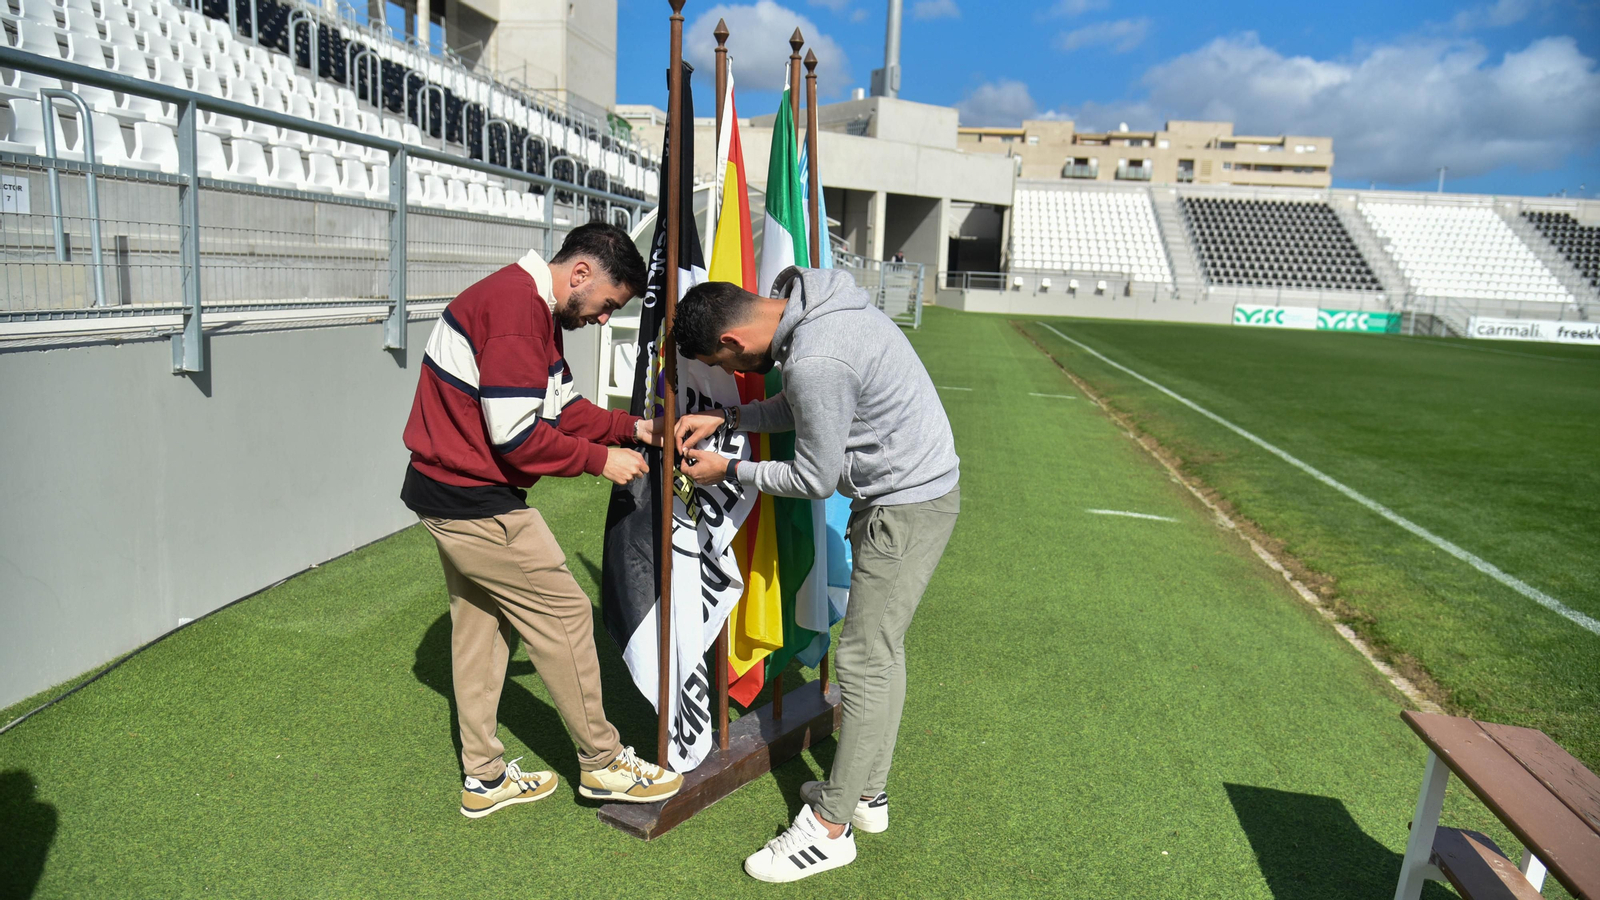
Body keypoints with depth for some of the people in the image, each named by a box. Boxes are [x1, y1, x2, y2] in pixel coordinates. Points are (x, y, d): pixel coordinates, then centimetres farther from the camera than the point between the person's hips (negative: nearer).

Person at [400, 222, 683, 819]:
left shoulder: (532, 306, 12)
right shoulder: (518, 306, -22)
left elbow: (560, 407, 12)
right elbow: (517, 438, -25)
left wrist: (632, 428, 3)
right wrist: (601, 459, -16)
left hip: (446, 493, 11)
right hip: (477, 503, -11)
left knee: (480, 626, 17)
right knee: (565, 616, -1)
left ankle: (484, 779, 30)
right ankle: (602, 763, 15)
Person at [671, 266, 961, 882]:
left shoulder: (815, 361, -29)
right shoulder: (808, 299, 2)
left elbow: (814, 479, -16)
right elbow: (806, 411, 16)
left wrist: (729, 470, -4)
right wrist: (725, 419, 8)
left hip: (907, 504, -10)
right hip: (916, 486, 10)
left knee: (864, 661, -3)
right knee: (881, 649, 17)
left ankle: (830, 828, 10)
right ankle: (867, 792, 32)